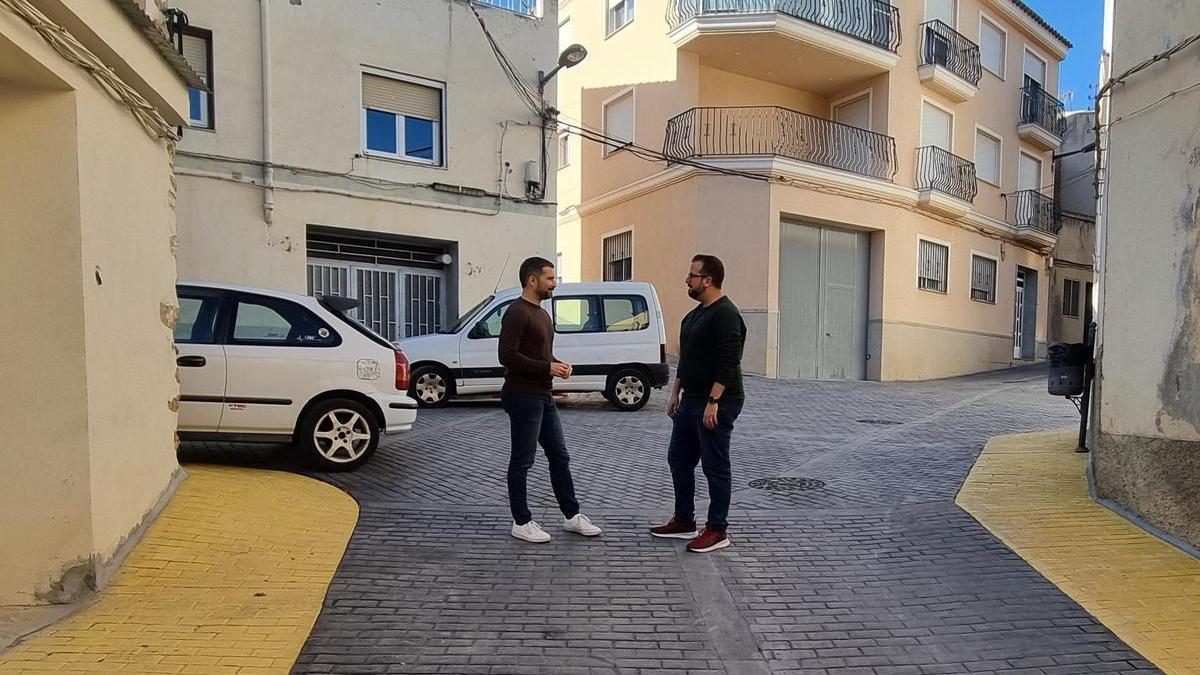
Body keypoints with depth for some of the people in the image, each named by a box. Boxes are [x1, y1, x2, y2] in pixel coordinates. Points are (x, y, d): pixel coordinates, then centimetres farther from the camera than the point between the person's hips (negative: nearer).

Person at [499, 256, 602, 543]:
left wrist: (558, 365, 5)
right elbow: (508, 356, -22)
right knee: (522, 462, 3)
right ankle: (521, 523, 16)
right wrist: (547, 368, -21)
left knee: (559, 457, 14)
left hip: (543, 396, 10)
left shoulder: (541, 313, 16)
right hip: (522, 397, -10)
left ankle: (571, 516, 25)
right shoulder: (516, 312, -14)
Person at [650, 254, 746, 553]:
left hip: (716, 405, -10)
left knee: (715, 468, 1)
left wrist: (713, 402, -25)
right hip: (690, 402, 10)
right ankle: (684, 522, 27)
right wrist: (676, 393, 18)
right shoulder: (695, 314, 15)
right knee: (678, 460, 14)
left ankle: (717, 531, 14)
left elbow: (728, 363, -23)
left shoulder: (725, 314, -16)